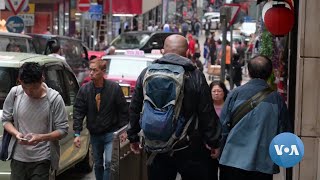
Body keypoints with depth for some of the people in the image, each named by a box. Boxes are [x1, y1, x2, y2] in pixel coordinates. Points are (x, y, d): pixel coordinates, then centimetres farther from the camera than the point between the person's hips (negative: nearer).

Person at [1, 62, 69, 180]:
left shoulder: (54, 99, -11)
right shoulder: (14, 93, -4)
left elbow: (63, 130, -7)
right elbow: (5, 120, 8)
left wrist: (41, 137, -24)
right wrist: (16, 133, -13)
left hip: (42, 160, -3)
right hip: (18, 158, 3)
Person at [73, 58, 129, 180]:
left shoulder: (114, 87, -11)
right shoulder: (84, 89, -6)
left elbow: (123, 111, -4)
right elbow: (78, 112, -5)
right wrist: (77, 133, -12)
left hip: (111, 133, -3)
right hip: (94, 134, 3)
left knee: (109, 162, -13)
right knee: (98, 164, 15)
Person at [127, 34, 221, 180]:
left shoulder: (146, 74, -1)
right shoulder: (196, 76, -9)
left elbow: (134, 109, 6)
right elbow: (207, 114, -7)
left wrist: (133, 137, 18)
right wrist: (213, 142, 4)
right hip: (189, 148, -2)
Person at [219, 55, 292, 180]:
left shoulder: (236, 93, -4)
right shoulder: (277, 99, -1)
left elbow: (223, 125, -1)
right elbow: (285, 132, 3)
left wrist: (222, 154, 11)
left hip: (233, 160, 0)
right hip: (264, 164, 1)